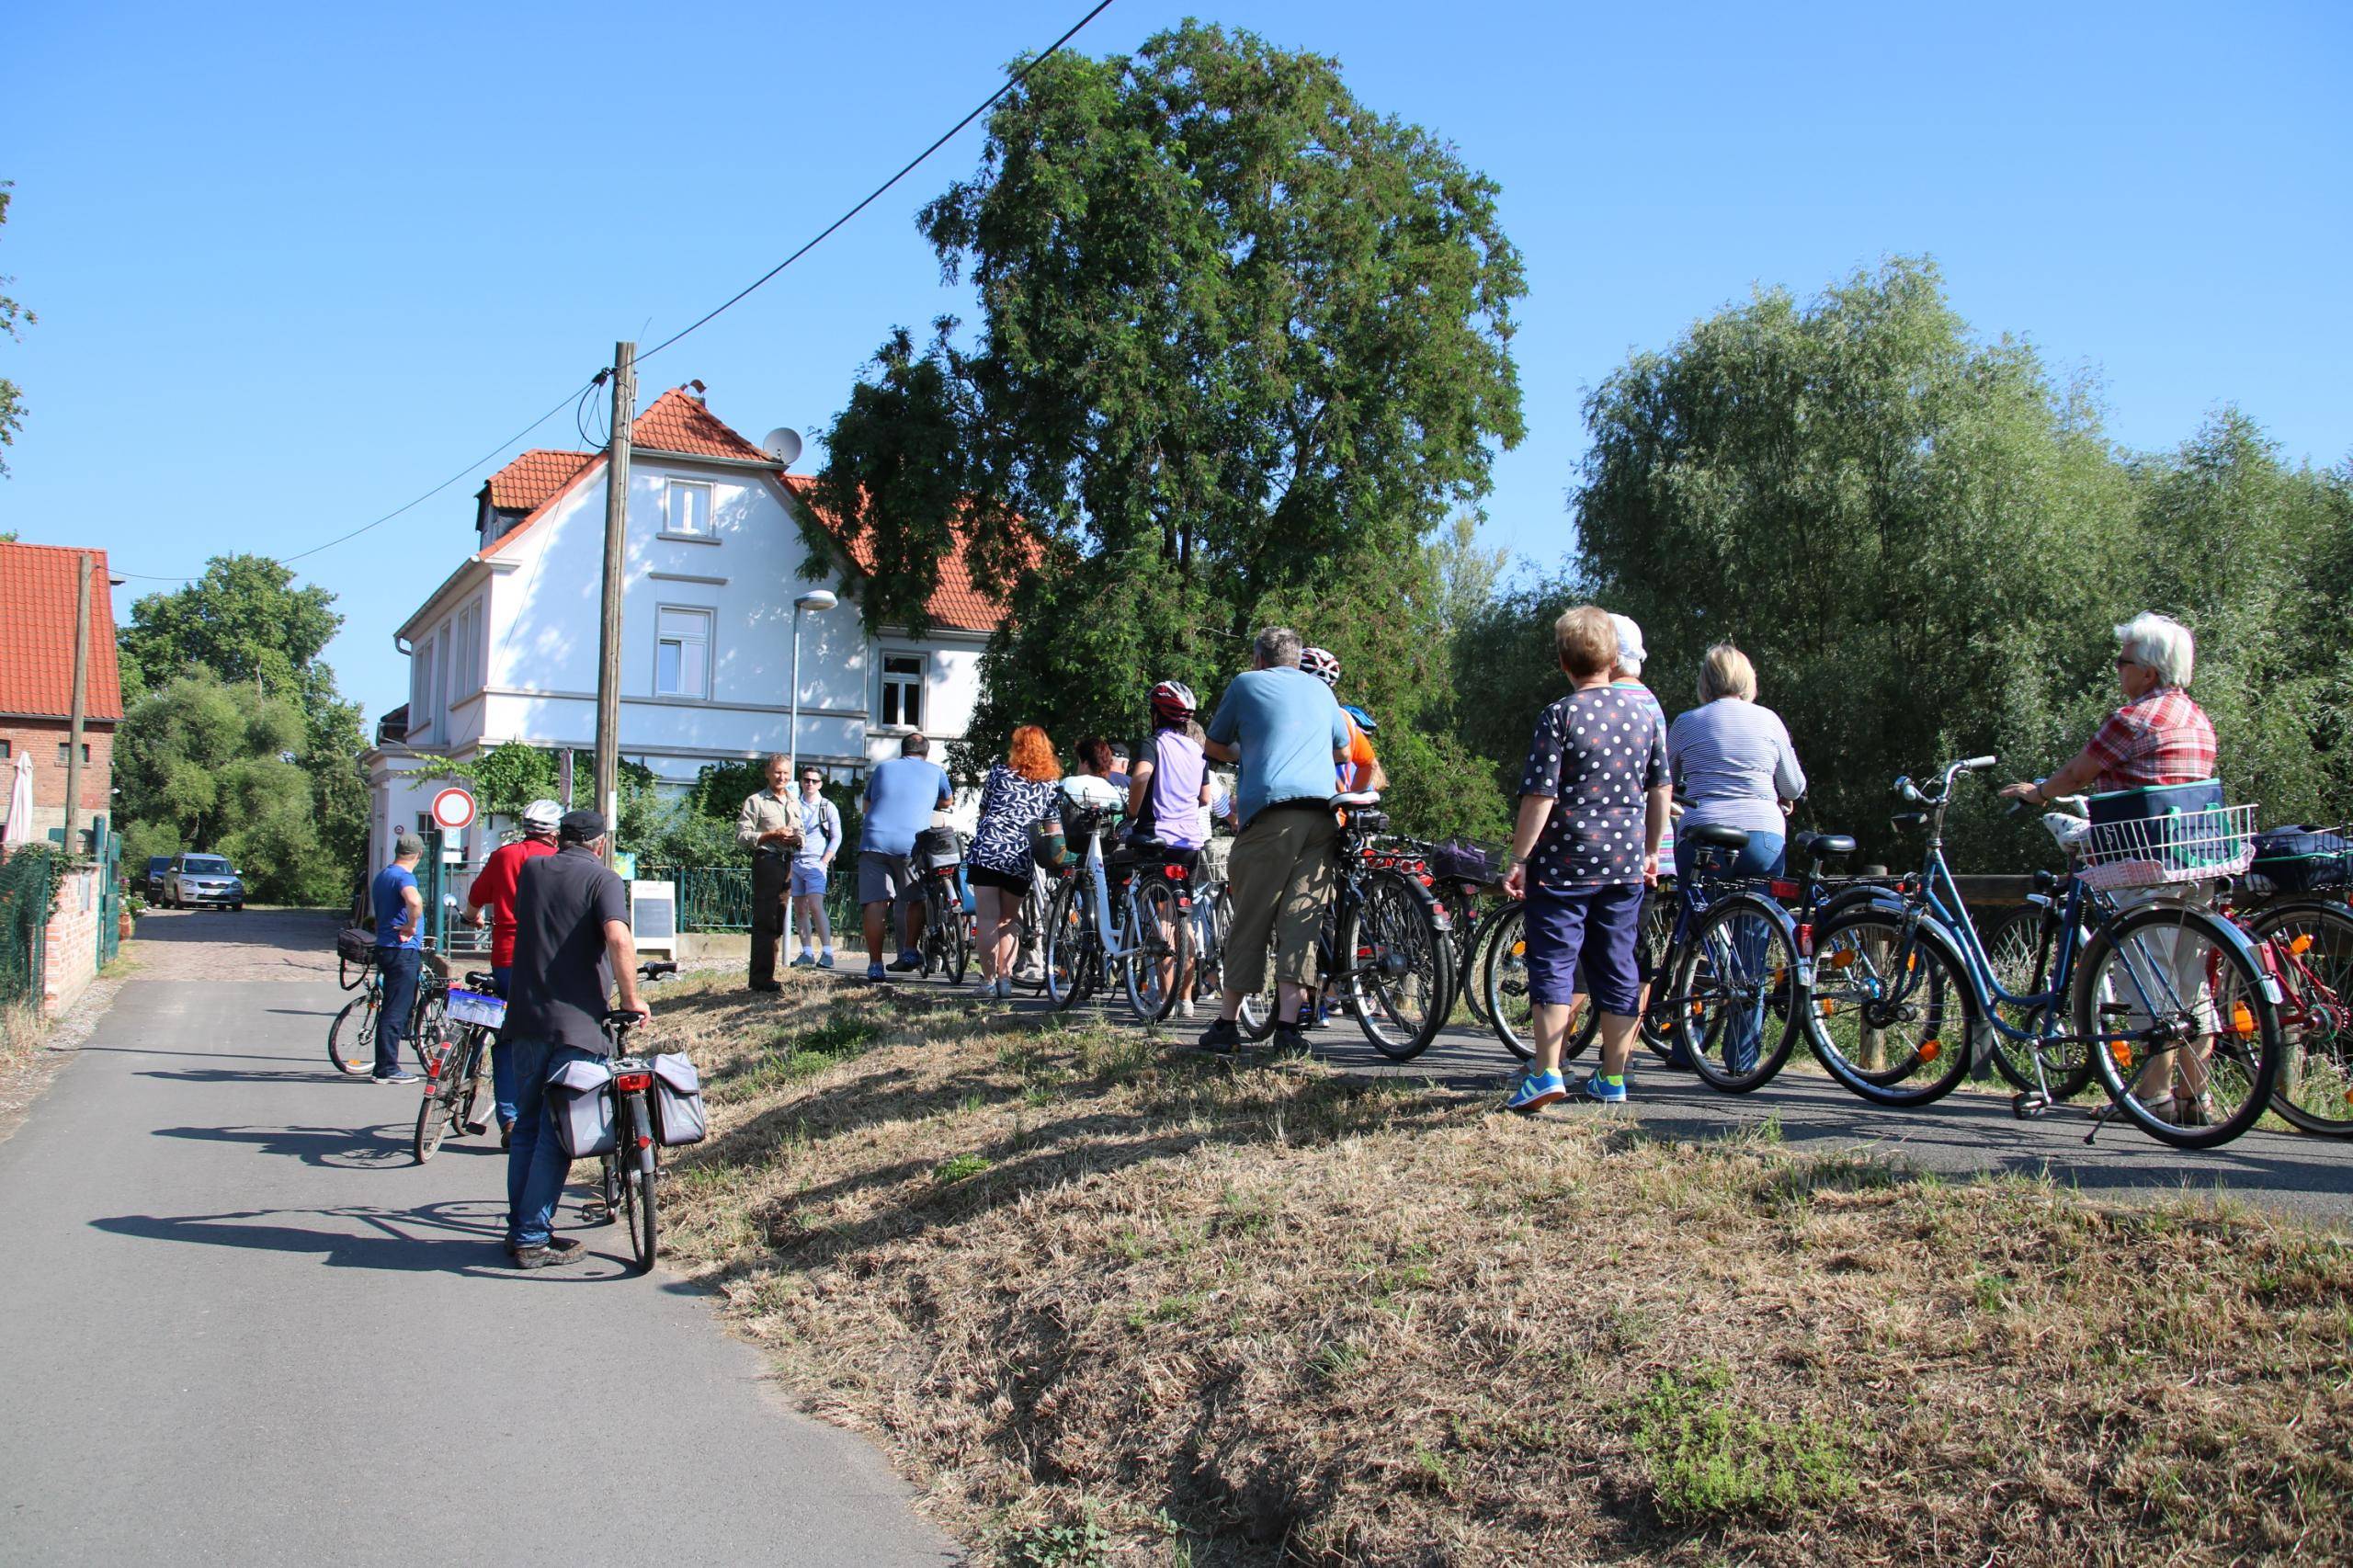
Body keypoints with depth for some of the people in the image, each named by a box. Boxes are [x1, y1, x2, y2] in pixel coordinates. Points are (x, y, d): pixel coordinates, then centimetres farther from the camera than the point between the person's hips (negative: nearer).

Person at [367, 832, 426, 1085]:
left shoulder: (382, 876, 17)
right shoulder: (403, 876, -13)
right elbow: (414, 900, -36)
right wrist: (412, 927, -21)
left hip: (386, 948, 10)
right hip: (403, 950, -10)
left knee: (394, 1009, 15)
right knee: (396, 1011, -6)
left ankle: (385, 1066, 19)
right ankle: (387, 1069, -3)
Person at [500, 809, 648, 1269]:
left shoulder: (531, 870, 11)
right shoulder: (602, 878, -6)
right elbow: (619, 938, -22)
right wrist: (631, 998, -12)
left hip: (526, 1019, 5)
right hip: (576, 1023, -5)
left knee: (527, 1125, 16)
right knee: (556, 1133, 0)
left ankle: (519, 1228, 21)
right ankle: (533, 1239, 1)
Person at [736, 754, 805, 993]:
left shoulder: (793, 803, 20)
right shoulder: (756, 801, -1)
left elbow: (801, 837, 24)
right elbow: (742, 835, -8)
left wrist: (795, 839, 1)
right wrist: (773, 835, -15)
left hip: (787, 863, 7)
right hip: (766, 861, -7)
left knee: (777, 923, 10)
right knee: (764, 922, -10)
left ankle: (766, 976, 16)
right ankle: (760, 978, -9)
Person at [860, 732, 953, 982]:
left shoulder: (882, 768, 20)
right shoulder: (935, 771, 16)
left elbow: (867, 805, 30)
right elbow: (948, 801, 33)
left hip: (874, 840, 1)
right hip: (911, 844, -1)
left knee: (875, 902, -2)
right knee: (916, 899, 18)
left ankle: (875, 964, -7)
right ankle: (910, 952, 14)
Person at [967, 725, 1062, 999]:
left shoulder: (999, 771, 10)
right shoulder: (1052, 782, 12)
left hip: (989, 848, -2)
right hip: (1022, 856, 2)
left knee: (987, 918, -1)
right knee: (1007, 920, 14)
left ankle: (988, 980, -5)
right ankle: (1005, 977, 5)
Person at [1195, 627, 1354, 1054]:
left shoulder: (1246, 684, 15)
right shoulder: (1320, 688, 25)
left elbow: (1213, 746, 24)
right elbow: (1343, 752, 35)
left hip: (1271, 812, -3)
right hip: (1323, 815, 3)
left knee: (1250, 920, 1)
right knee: (1301, 919, 1)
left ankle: (1227, 1023, 5)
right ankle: (1288, 1027, -5)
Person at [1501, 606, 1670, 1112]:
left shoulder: (1561, 715, -10)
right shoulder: (1642, 713, 6)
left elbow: (1539, 797, -15)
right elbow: (1660, 790, 12)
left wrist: (1518, 859, -9)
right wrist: (1651, 852, 24)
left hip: (1565, 862, -5)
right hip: (1624, 863, 5)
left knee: (1554, 962, 0)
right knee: (1617, 966, 11)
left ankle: (1546, 1074, -6)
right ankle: (1612, 1079, 16)